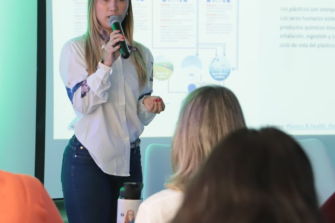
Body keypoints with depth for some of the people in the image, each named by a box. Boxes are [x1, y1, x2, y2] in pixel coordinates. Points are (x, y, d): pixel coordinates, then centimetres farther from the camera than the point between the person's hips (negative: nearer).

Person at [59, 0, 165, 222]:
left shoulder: (142, 54, 9)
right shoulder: (75, 49, -4)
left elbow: (140, 115, 13)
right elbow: (82, 104, -13)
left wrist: (149, 106, -10)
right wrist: (107, 63, -22)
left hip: (129, 158, 5)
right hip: (88, 158, -4)